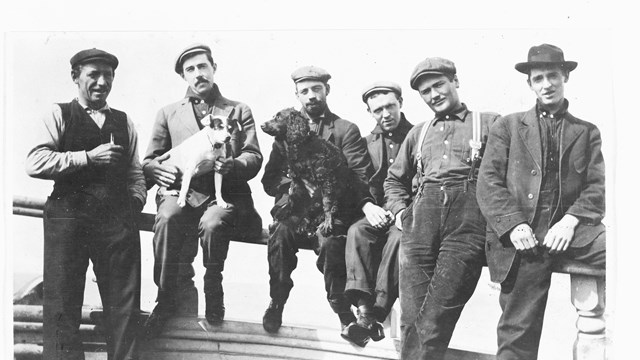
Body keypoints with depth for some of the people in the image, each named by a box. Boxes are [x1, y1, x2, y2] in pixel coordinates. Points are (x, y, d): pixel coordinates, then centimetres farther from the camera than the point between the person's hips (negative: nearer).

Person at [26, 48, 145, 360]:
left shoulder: (124, 122, 20)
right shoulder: (59, 115, 8)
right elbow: (35, 163, -5)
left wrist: (136, 201, 4)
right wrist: (88, 157, -10)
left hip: (118, 219, 3)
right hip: (68, 216, -3)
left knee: (124, 305, 2)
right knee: (62, 304, -1)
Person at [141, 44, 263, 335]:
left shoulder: (239, 111, 17)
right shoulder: (168, 113, 21)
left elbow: (254, 157, 6)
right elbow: (149, 161, 16)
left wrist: (233, 165, -17)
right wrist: (158, 169, -9)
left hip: (223, 192, -1)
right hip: (181, 190, 1)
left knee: (212, 223, -35)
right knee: (167, 218, -33)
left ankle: (213, 290, -6)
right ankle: (166, 298, -16)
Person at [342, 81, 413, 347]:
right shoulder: (367, 142, 15)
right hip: (378, 213, 3)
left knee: (398, 236, -34)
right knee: (356, 232, -28)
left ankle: (376, 315, -36)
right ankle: (364, 311, -38)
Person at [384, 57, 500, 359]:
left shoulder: (489, 123, 15)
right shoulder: (418, 133, 27)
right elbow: (394, 179, 34)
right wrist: (399, 210, 17)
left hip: (467, 221, -3)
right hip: (420, 219, 4)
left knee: (435, 319, -13)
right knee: (412, 317, -4)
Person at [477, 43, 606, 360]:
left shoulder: (587, 132, 17)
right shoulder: (507, 126, 14)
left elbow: (598, 186, 6)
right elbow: (488, 183, 4)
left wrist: (570, 222, -13)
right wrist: (514, 225, -12)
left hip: (571, 229, 1)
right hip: (523, 235, -1)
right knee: (518, 332, -5)